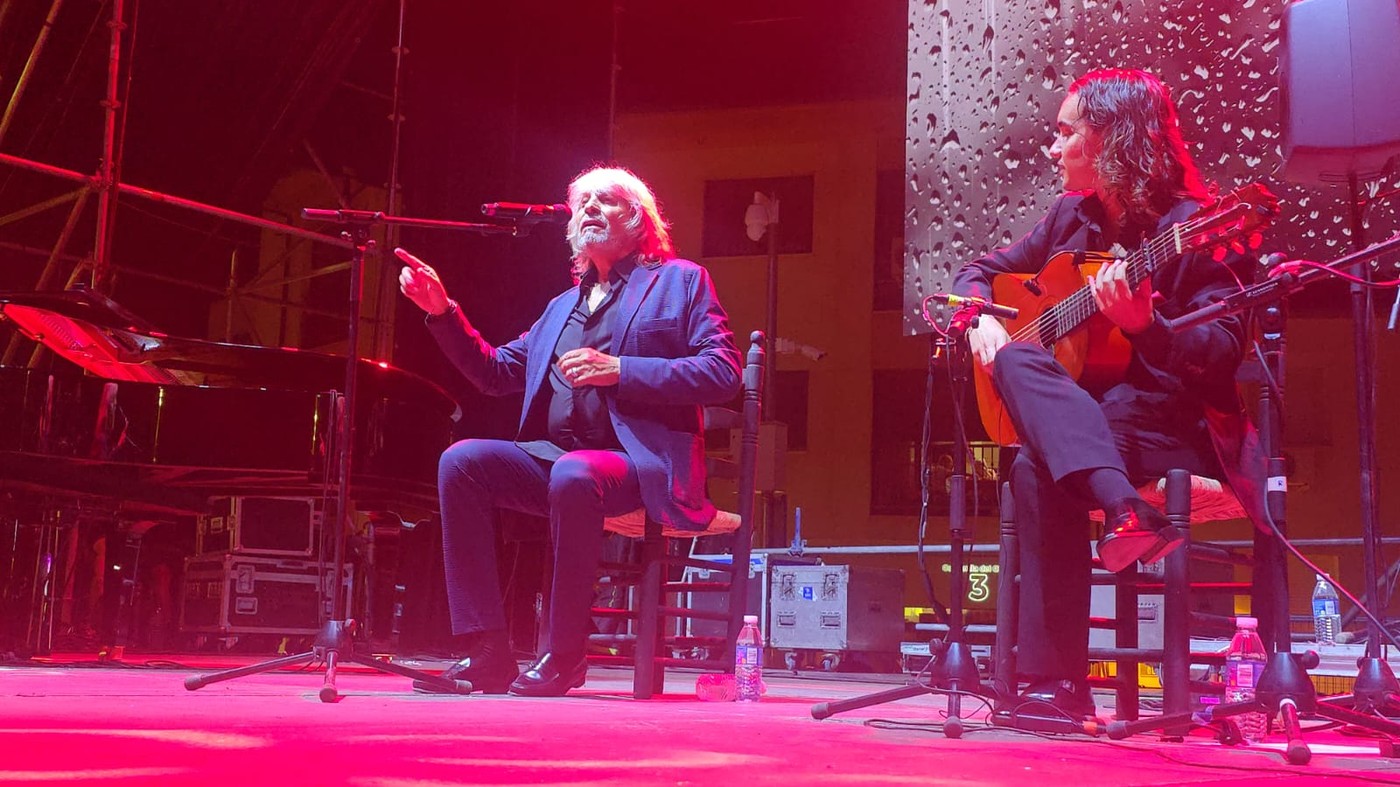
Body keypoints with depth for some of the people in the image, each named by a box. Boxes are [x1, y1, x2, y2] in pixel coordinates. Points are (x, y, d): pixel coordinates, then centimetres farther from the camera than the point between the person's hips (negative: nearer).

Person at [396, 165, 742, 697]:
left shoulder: (679, 280, 8)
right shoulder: (563, 306, 27)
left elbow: (723, 374, -5)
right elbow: (497, 373, 25)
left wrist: (619, 370, -14)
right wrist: (443, 311, 11)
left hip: (642, 461, -6)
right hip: (553, 457, 6)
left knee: (574, 476, -37)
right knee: (461, 461, -17)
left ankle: (565, 657, -23)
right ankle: (487, 653, -19)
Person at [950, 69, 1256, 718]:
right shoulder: (1073, 216, 13)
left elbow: (1223, 354, -15)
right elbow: (980, 271, 22)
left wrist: (1145, 326, -32)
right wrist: (981, 317, 0)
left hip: (1175, 422, -6)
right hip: (1073, 422, 6)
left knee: (1039, 469, -33)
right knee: (1015, 361, -28)